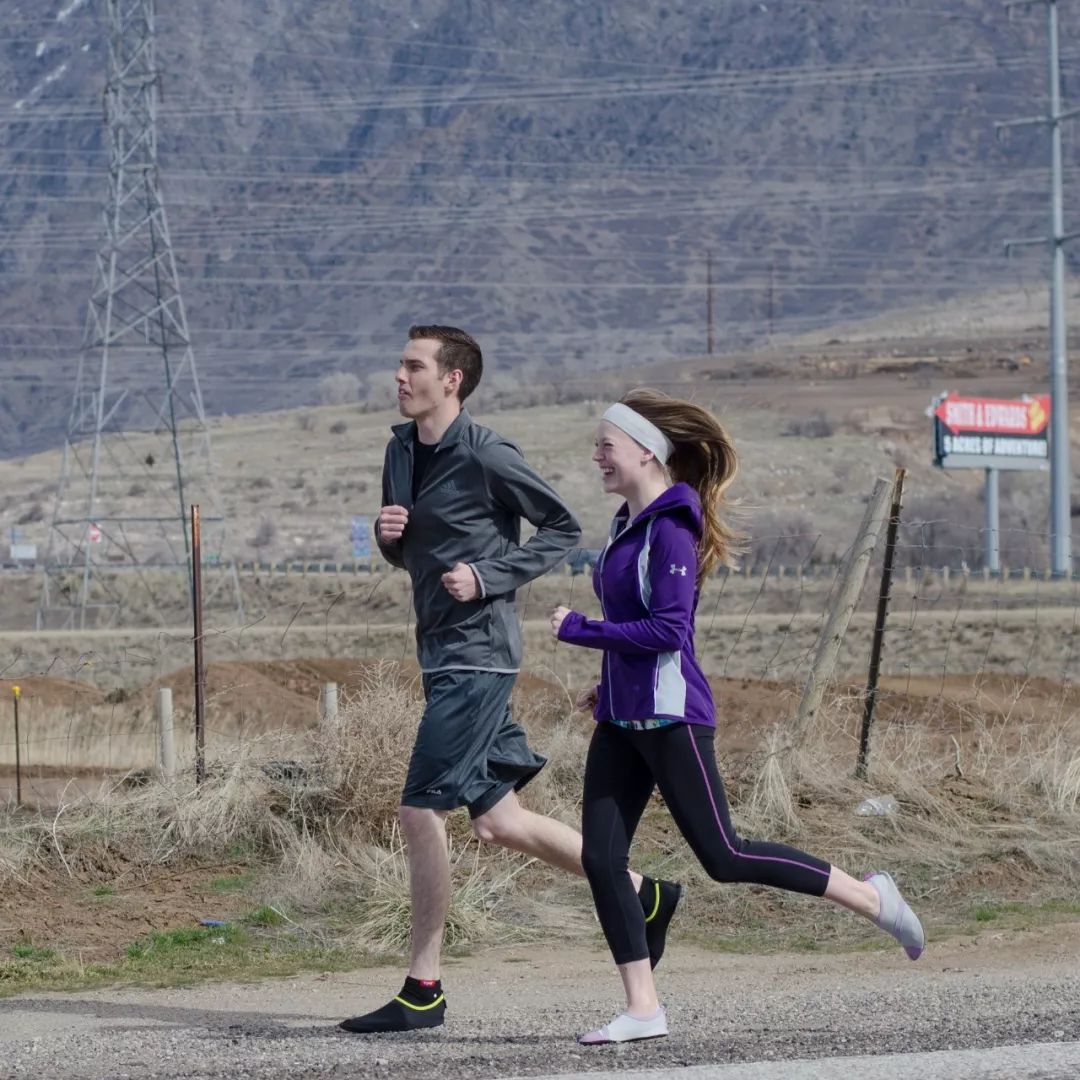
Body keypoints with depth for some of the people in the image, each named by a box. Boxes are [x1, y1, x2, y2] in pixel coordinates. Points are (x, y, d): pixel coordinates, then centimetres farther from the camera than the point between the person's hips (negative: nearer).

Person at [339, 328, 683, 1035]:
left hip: (478, 653, -9)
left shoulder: (485, 454, -12)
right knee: (499, 822, 11)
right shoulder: (402, 449, 12)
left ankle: (424, 990, -2)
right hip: (441, 656, 9)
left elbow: (563, 529, -6)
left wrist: (488, 576, -16)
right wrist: (388, 534, 0)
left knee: (421, 813, -10)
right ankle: (642, 895, 24)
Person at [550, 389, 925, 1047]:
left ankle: (872, 899, 8)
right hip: (623, 719, 9)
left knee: (724, 856, -6)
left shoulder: (670, 527, -14)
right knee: (601, 858, 0)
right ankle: (643, 1009, 3)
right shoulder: (629, 523, 14)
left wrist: (579, 631, -15)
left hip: (669, 715, -9)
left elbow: (666, 630, -21)